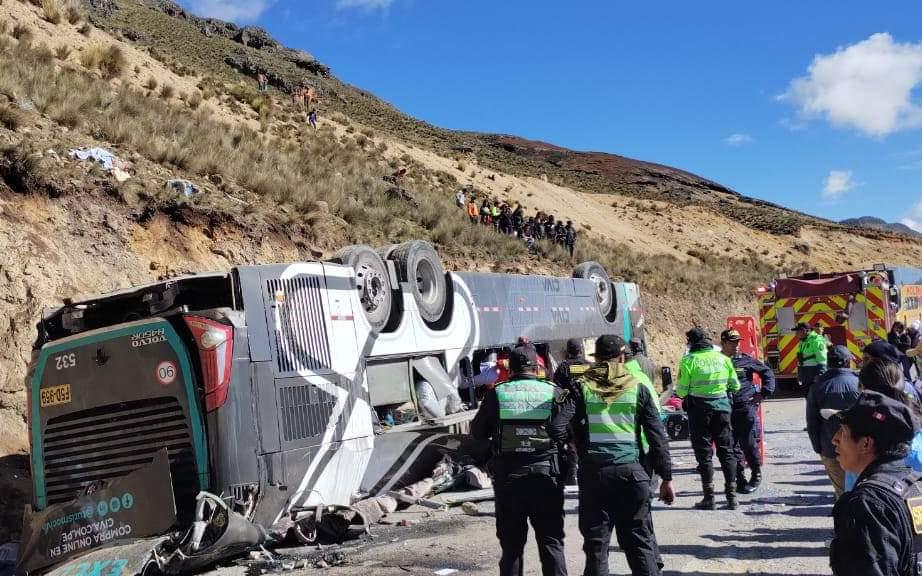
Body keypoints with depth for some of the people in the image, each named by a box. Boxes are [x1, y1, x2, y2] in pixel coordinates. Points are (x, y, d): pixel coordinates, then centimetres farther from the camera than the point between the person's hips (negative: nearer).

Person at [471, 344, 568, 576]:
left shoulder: (496, 394, -3)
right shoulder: (553, 392, -3)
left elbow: (477, 432, 5)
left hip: (507, 474, 1)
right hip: (545, 472, -1)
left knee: (511, 543, 12)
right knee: (551, 540, 7)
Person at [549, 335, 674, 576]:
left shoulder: (582, 388, 0)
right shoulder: (637, 388, 4)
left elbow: (556, 426, -12)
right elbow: (657, 436, 3)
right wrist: (666, 477, 8)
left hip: (593, 472, 0)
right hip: (631, 471, 0)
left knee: (596, 543, 8)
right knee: (640, 542, 9)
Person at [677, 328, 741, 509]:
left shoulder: (689, 360, -9)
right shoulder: (723, 358, 3)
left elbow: (681, 391, -9)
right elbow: (735, 386, 8)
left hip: (699, 408, -3)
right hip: (722, 406, 3)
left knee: (704, 453, 4)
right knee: (726, 450, 12)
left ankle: (709, 497, 5)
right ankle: (731, 496, 13)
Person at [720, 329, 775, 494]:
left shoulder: (745, 360, 1)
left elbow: (767, 372, 11)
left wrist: (764, 392, 4)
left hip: (746, 407, -1)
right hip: (725, 411, 2)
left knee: (749, 443, -3)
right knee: (733, 446, 4)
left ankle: (756, 475, 17)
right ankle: (740, 480, 13)